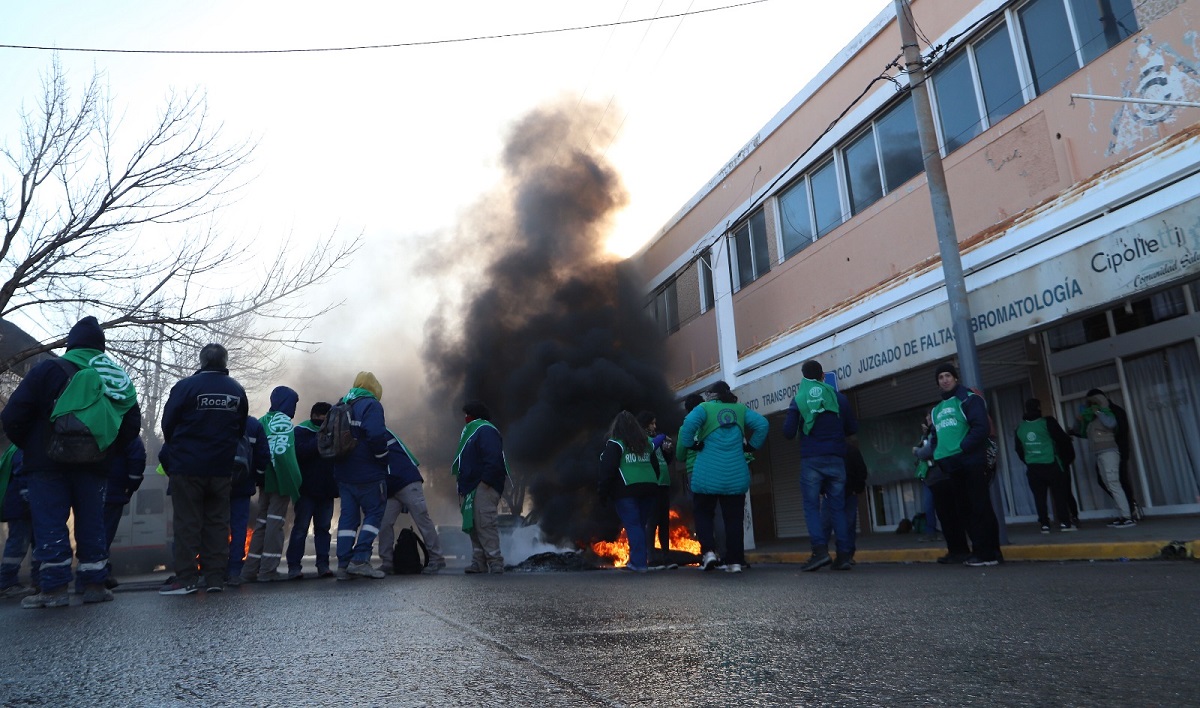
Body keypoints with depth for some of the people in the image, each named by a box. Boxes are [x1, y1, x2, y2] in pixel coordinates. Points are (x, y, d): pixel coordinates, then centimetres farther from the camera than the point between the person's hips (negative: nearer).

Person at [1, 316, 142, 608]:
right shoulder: (119, 379, 8)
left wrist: (28, 446, 9)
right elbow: (131, 425, 8)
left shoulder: (48, 369, -3)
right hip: (94, 464, 4)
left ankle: (55, 588, -3)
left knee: (49, 522, 0)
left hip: (48, 462, -3)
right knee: (92, 522, 9)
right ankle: (95, 584, 11)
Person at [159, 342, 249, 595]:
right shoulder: (237, 391, 3)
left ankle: (186, 578, 3)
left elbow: (168, 423, -4)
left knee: (187, 522, 3)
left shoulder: (186, 386, -10)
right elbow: (242, 429, 10)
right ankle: (216, 577, 10)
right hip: (222, 468, 4)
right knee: (217, 522, 9)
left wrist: (177, 449, 15)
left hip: (187, 467, -3)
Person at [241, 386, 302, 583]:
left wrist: (260, 474, 16)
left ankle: (251, 570, 15)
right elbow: (284, 454, -19)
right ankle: (268, 570, -2)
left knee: (262, 522, 14)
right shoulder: (284, 422, -11)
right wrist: (294, 485, -18)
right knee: (275, 522, -3)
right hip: (280, 481, -8)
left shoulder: (262, 422, 12)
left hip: (265, 480, 8)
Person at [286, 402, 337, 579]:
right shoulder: (301, 431, -2)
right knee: (301, 527, -3)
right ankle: (294, 566, 2)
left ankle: (323, 565, 6)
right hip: (306, 490, -5)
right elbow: (300, 452, -20)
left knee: (323, 527, 5)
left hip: (326, 490, 5)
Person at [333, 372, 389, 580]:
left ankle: (343, 565, 7)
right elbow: (377, 436, -24)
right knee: (374, 512, 3)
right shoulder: (371, 405, -12)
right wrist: (383, 460, -10)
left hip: (343, 473, 7)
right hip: (368, 474, -7)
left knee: (348, 516, 9)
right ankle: (360, 559, -6)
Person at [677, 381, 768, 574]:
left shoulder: (704, 408, 2)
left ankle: (708, 551, -4)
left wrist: (692, 444, -4)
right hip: (736, 476, 3)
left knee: (703, 514, 13)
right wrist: (752, 446, 9)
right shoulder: (740, 409, 12)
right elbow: (762, 424, 0)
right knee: (734, 518, 8)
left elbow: (689, 424, -17)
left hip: (707, 476, -2)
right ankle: (735, 561, 5)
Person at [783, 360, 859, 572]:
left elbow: (788, 432, -4)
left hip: (811, 460, -2)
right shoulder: (839, 397, 5)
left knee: (811, 506, 1)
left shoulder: (799, 399, -1)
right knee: (838, 508, 7)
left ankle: (820, 550, -14)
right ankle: (843, 555, 2)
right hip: (836, 459, 2)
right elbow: (853, 428, 10)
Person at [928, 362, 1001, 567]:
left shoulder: (969, 399, -2)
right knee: (965, 510, 10)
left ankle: (988, 553, -2)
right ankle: (979, 550, 17)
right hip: (950, 466, 8)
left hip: (970, 462, -8)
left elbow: (981, 428, -13)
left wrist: (962, 447, -18)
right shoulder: (937, 409, 20)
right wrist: (938, 454, 8)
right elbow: (936, 435, 25)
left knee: (980, 508, -6)